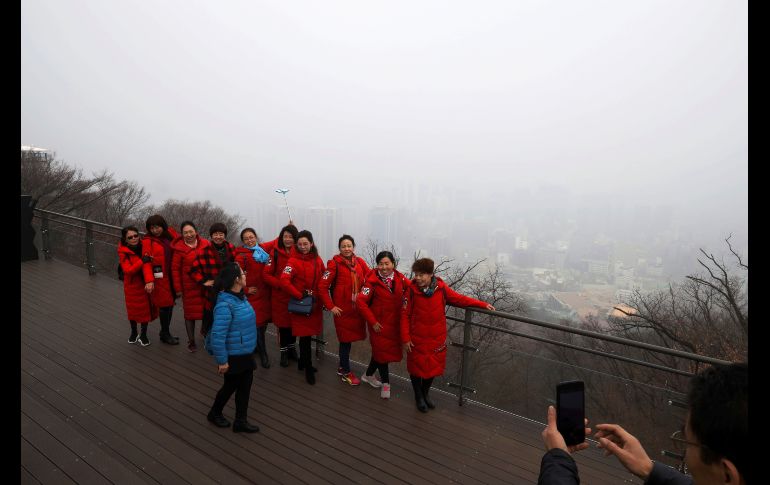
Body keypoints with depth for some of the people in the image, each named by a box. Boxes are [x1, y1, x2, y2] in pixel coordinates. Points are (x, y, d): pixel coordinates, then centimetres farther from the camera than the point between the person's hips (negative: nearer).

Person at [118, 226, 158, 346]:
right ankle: (134, 333, 37)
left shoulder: (143, 246, -7)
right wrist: (142, 261, -34)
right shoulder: (123, 252, -14)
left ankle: (143, 335, 23)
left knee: (146, 308, 6)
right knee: (133, 309, 13)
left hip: (145, 284, 2)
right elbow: (128, 270, -22)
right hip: (132, 285, -2)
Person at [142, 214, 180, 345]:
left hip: (171, 276, 5)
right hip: (159, 277, -5)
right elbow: (146, 262, -15)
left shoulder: (170, 235, 7)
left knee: (170, 303, 12)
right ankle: (165, 334, 17)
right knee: (165, 304, 0)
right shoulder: (148, 241, -8)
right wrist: (149, 280, -24)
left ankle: (165, 332, 29)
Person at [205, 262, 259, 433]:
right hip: (233, 355, -8)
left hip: (245, 352, 8)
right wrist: (222, 360, -22)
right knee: (231, 385, 14)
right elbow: (217, 336, -27)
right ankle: (214, 413, 40)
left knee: (245, 385, 14)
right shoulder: (225, 304, -28)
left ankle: (240, 421, 29)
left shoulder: (240, 296, 0)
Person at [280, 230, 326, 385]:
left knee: (307, 334, 15)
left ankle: (303, 363, 33)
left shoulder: (318, 260, 4)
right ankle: (308, 369, 12)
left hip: (314, 303, 5)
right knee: (305, 335, -1)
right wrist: (300, 296, -19)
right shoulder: (294, 261, -12)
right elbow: (284, 281, -23)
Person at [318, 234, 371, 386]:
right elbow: (322, 286, -10)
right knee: (346, 340, 5)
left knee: (348, 338, 13)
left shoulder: (360, 262, 3)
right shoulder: (334, 263, -10)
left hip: (358, 308, 4)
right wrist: (330, 306, -11)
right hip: (342, 309, -4)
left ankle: (342, 367, 34)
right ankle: (346, 372, 22)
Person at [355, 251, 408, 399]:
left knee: (385, 350, 17)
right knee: (382, 351, 4)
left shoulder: (400, 278, -3)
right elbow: (361, 302, -18)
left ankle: (368, 375, 40)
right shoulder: (372, 280, -16)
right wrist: (372, 321, -16)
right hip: (379, 324, -5)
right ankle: (385, 382, 24)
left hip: (395, 323, 5)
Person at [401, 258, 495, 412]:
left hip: (437, 339, 2)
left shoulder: (441, 288, -10)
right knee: (416, 366, 12)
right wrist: (405, 338, -10)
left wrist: (483, 304, -3)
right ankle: (418, 396, 37)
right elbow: (405, 315, -9)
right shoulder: (411, 290, -14)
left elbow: (459, 299, 0)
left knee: (433, 366, 15)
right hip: (417, 339, -2)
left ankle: (425, 393, 41)